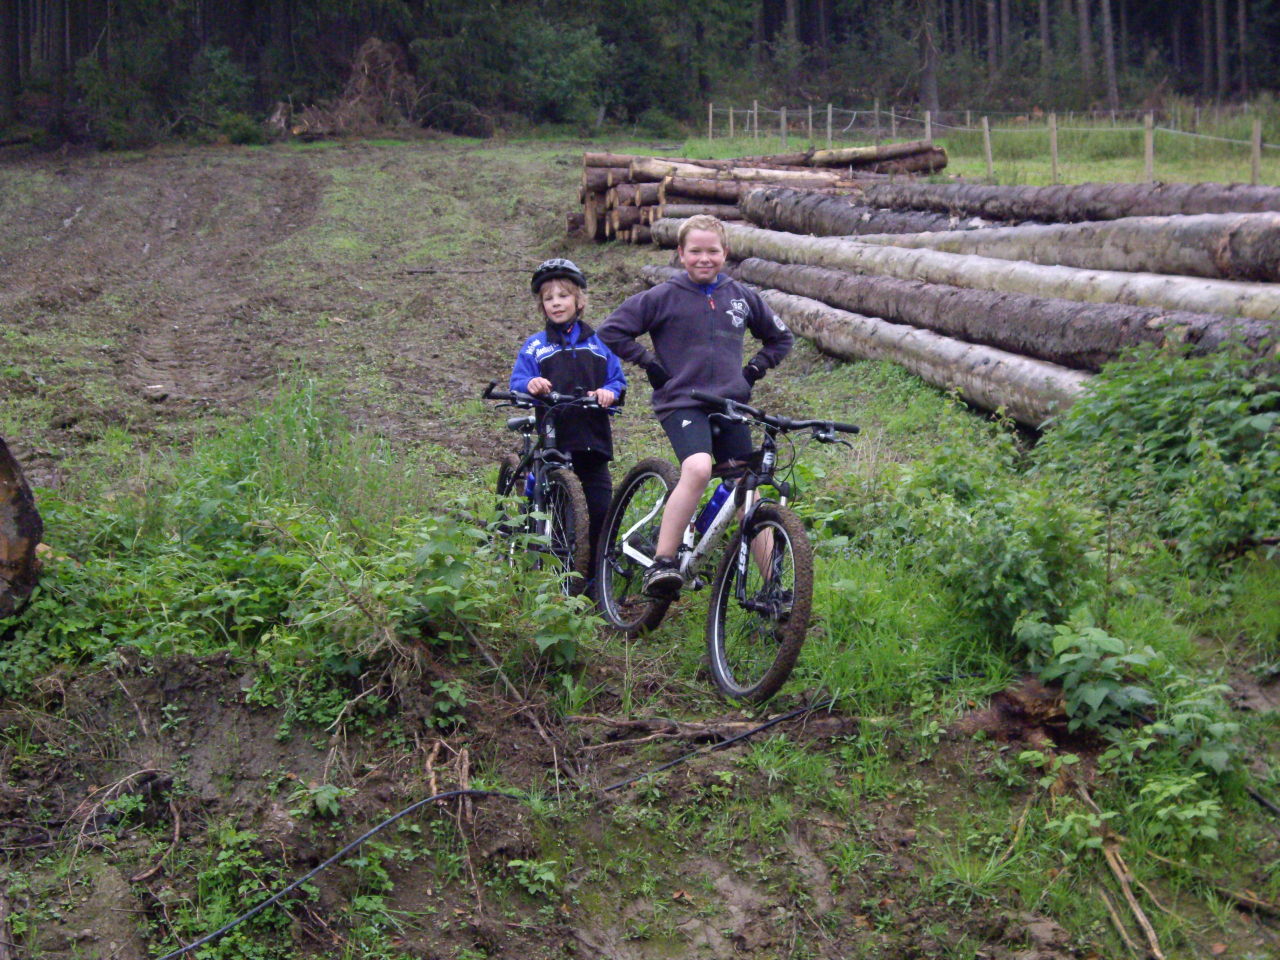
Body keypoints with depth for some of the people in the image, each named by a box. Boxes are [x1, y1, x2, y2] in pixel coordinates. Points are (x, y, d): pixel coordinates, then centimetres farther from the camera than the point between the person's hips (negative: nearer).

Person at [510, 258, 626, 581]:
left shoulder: (599, 343, 16)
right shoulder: (534, 346, 10)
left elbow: (618, 379, 13)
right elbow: (517, 382, -1)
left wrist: (609, 392, -10)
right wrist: (530, 384, -25)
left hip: (592, 439, 1)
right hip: (551, 439, -1)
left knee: (603, 511, -3)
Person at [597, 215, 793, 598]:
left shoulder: (741, 297, 11)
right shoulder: (664, 297, 0)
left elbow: (780, 337, 26)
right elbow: (612, 331, 2)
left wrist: (754, 369, 11)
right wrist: (650, 363, -2)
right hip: (682, 402, -4)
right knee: (697, 469, -30)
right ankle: (662, 563, -27)